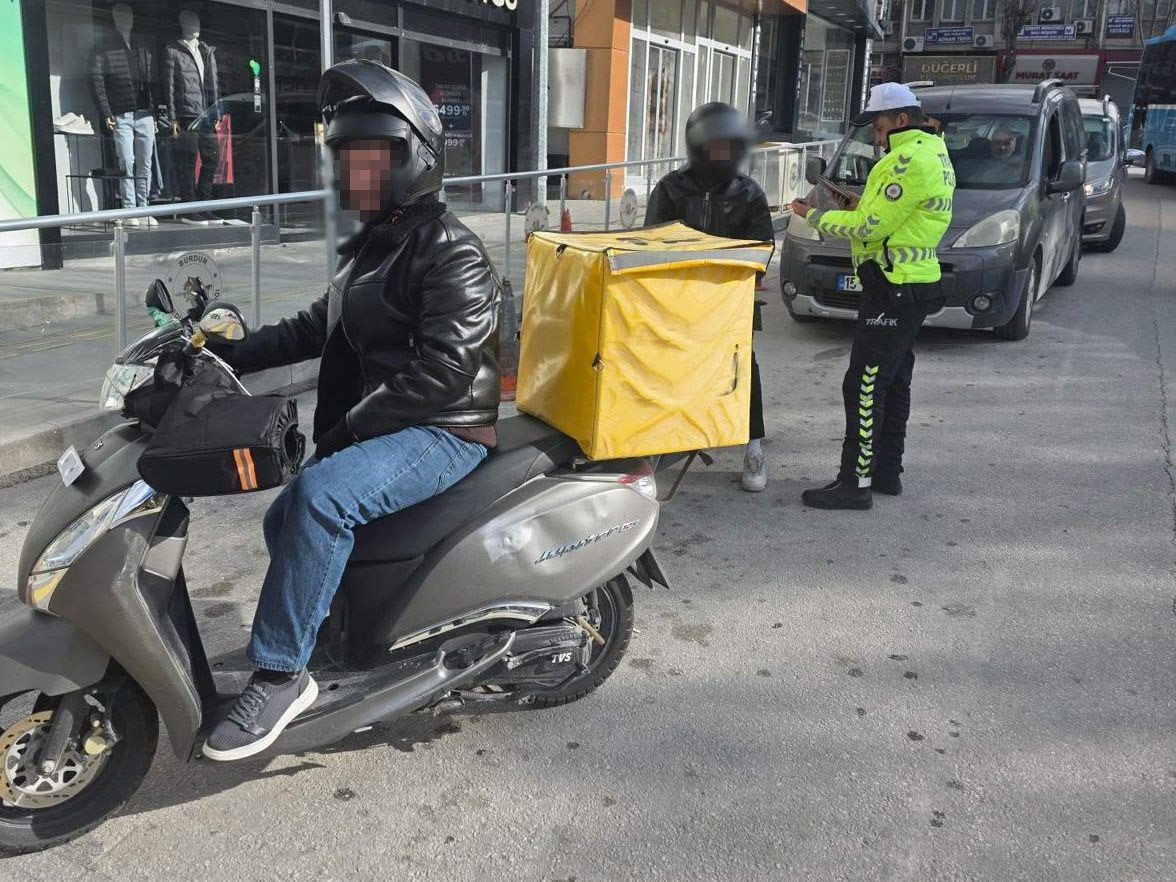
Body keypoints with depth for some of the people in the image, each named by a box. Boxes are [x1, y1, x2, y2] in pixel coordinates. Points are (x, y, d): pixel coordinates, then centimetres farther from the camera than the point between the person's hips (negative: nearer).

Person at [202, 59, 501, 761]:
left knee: (321, 494, -31)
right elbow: (322, 327, 23)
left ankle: (281, 674, -22)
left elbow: (444, 369, -23)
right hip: (384, 429, 10)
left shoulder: (451, 253, -13)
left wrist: (347, 426, -23)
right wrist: (235, 354, 11)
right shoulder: (375, 244, 17)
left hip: (446, 432, -10)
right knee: (288, 521, 14)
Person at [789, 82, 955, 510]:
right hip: (914, 286, 11)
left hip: (894, 291, -11)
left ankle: (855, 481, -6)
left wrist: (814, 216, -6)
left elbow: (870, 228, -17)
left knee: (864, 386, -9)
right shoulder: (933, 153, 17)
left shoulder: (910, 160, -16)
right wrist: (857, 207, 10)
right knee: (894, 383, 15)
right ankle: (887, 471, 24)